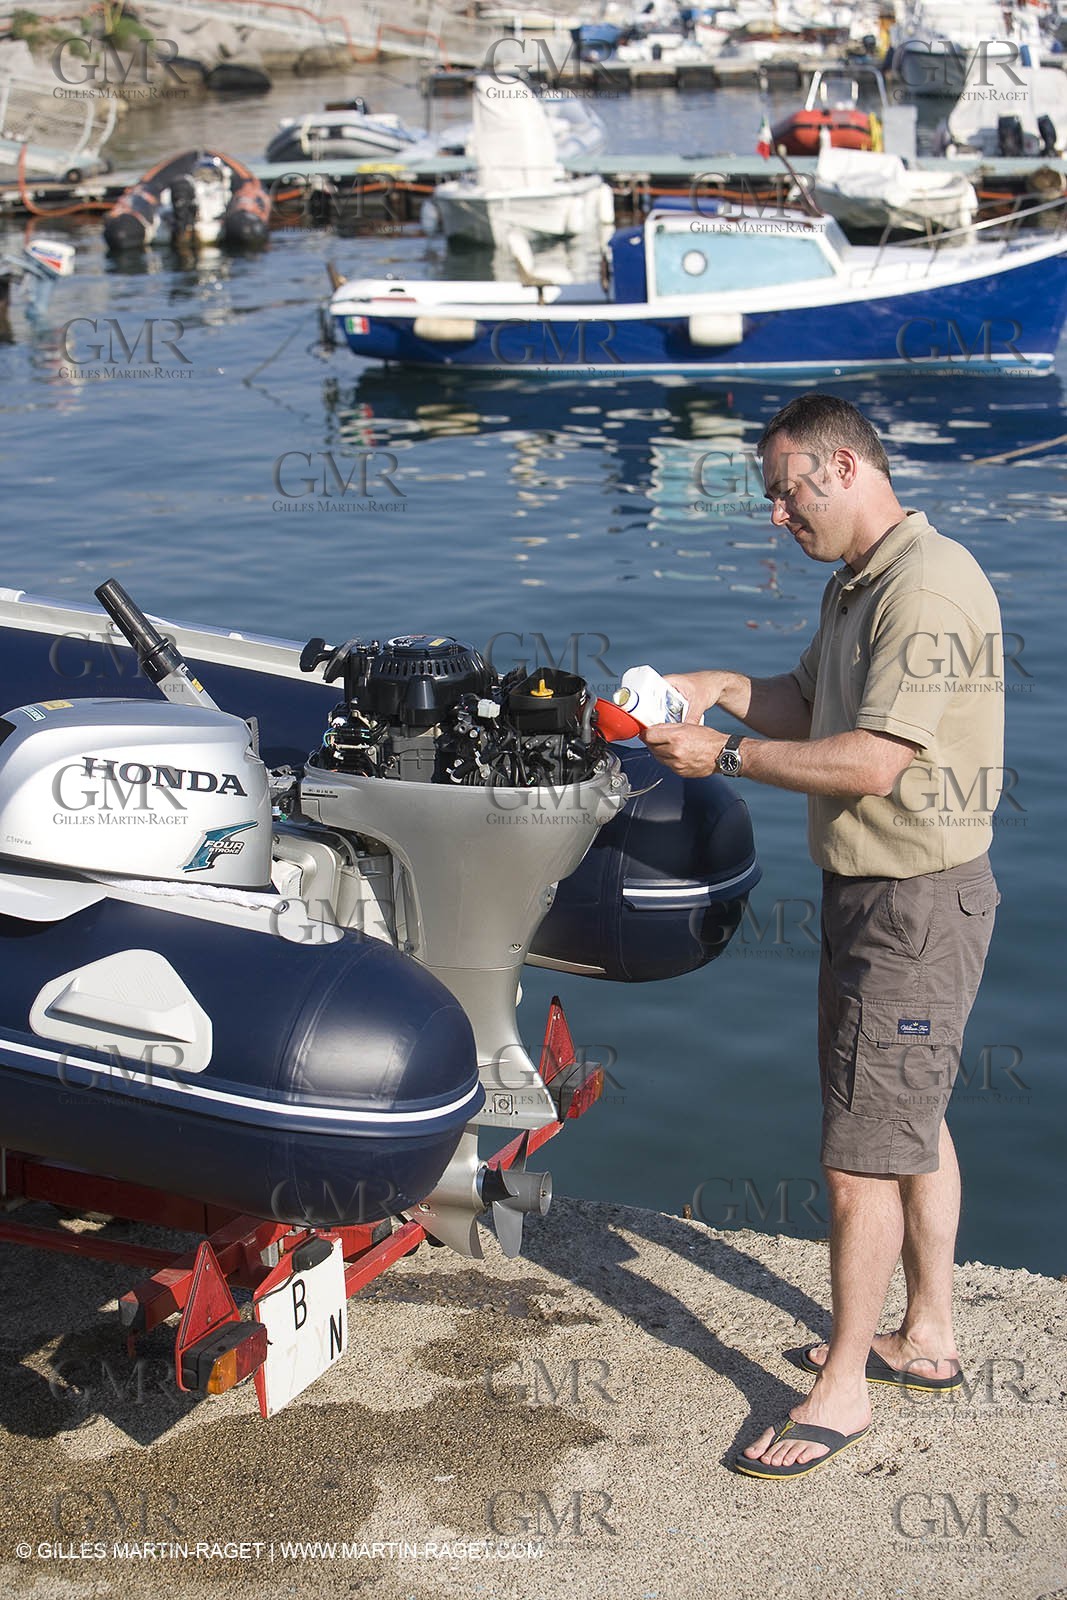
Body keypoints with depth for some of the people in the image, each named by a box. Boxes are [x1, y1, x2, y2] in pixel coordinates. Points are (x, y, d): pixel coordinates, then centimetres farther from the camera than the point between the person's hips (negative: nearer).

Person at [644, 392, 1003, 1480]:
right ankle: (926, 1338, 34)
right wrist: (724, 689, 3)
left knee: (863, 1153, -5)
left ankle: (842, 1389, 7)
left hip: (919, 904, -11)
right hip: (866, 892, 11)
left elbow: (873, 763, -27)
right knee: (912, 1123, 20)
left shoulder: (930, 586, -21)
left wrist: (726, 756, -21)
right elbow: (809, 707, 21)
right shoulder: (857, 585, 12)